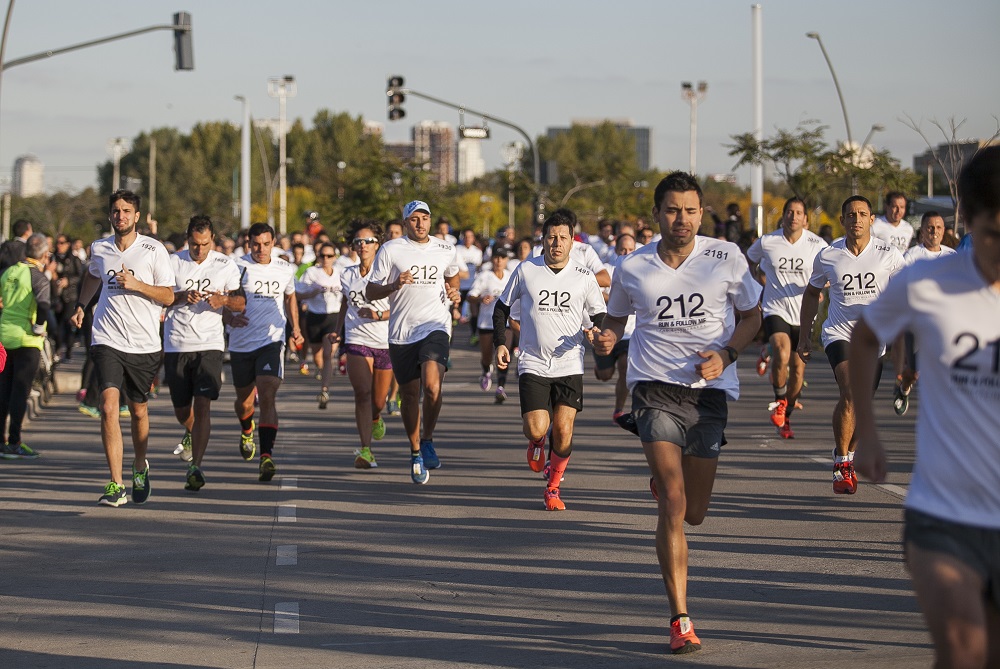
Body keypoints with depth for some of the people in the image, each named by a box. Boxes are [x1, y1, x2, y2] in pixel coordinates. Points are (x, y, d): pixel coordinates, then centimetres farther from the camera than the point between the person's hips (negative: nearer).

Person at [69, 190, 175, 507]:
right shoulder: (99, 248, 6)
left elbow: (168, 296, -5)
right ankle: (116, 486, -17)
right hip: (107, 340, 1)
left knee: (138, 410, 12)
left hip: (145, 345, -1)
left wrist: (136, 284, -17)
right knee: (109, 406, -16)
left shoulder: (154, 250, -4)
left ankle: (140, 466, 42)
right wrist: (81, 305, 22)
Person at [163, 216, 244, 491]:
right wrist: (181, 297, -19)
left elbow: (241, 303, 5)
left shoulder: (226, 265, 3)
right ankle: (191, 433, 46)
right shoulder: (173, 263, 1)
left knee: (202, 405, -15)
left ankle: (195, 467, -16)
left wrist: (224, 300, -17)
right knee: (181, 410, 11)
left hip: (209, 344, -1)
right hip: (176, 344, 1)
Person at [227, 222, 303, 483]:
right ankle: (247, 430, 51)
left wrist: (295, 328, 16)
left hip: (271, 341, -1)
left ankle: (266, 456, -26)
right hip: (241, 342, 1)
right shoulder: (237, 267, -3)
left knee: (267, 397, -19)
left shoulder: (285, 270, 6)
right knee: (244, 400, 15)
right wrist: (231, 318, -19)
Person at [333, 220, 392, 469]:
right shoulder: (347, 275, 8)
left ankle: (376, 418, 46)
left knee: (378, 401, 7)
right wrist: (337, 330, 12)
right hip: (357, 341, 1)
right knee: (362, 392, -18)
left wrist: (377, 315, -21)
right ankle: (366, 450, -21)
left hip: (385, 343, -1)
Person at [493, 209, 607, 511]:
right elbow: (502, 306, 12)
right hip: (533, 364, 0)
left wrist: (595, 331, -12)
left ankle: (553, 486, 13)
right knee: (536, 429, -12)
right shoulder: (526, 270, 0)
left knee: (563, 431, -8)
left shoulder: (584, 277, 1)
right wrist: (500, 343, 2)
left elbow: (600, 314, 10)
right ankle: (536, 441, 27)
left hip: (569, 365, 0)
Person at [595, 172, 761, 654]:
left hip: (710, 391, 2)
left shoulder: (726, 258, -1)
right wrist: (606, 339, -7)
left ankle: (662, 479, 49)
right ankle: (680, 620, -13)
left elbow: (750, 315, 10)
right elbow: (616, 317, 17)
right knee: (673, 503, -16)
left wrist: (726, 354, -9)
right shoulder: (632, 269, 0)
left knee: (693, 513, 10)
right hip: (656, 390, -1)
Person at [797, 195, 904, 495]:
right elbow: (812, 293, 13)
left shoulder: (888, 255, -5)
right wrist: (804, 335, 11)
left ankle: (848, 455, 36)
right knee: (850, 393, -23)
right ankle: (841, 464, -13)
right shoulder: (827, 256, -2)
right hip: (838, 332, -2)